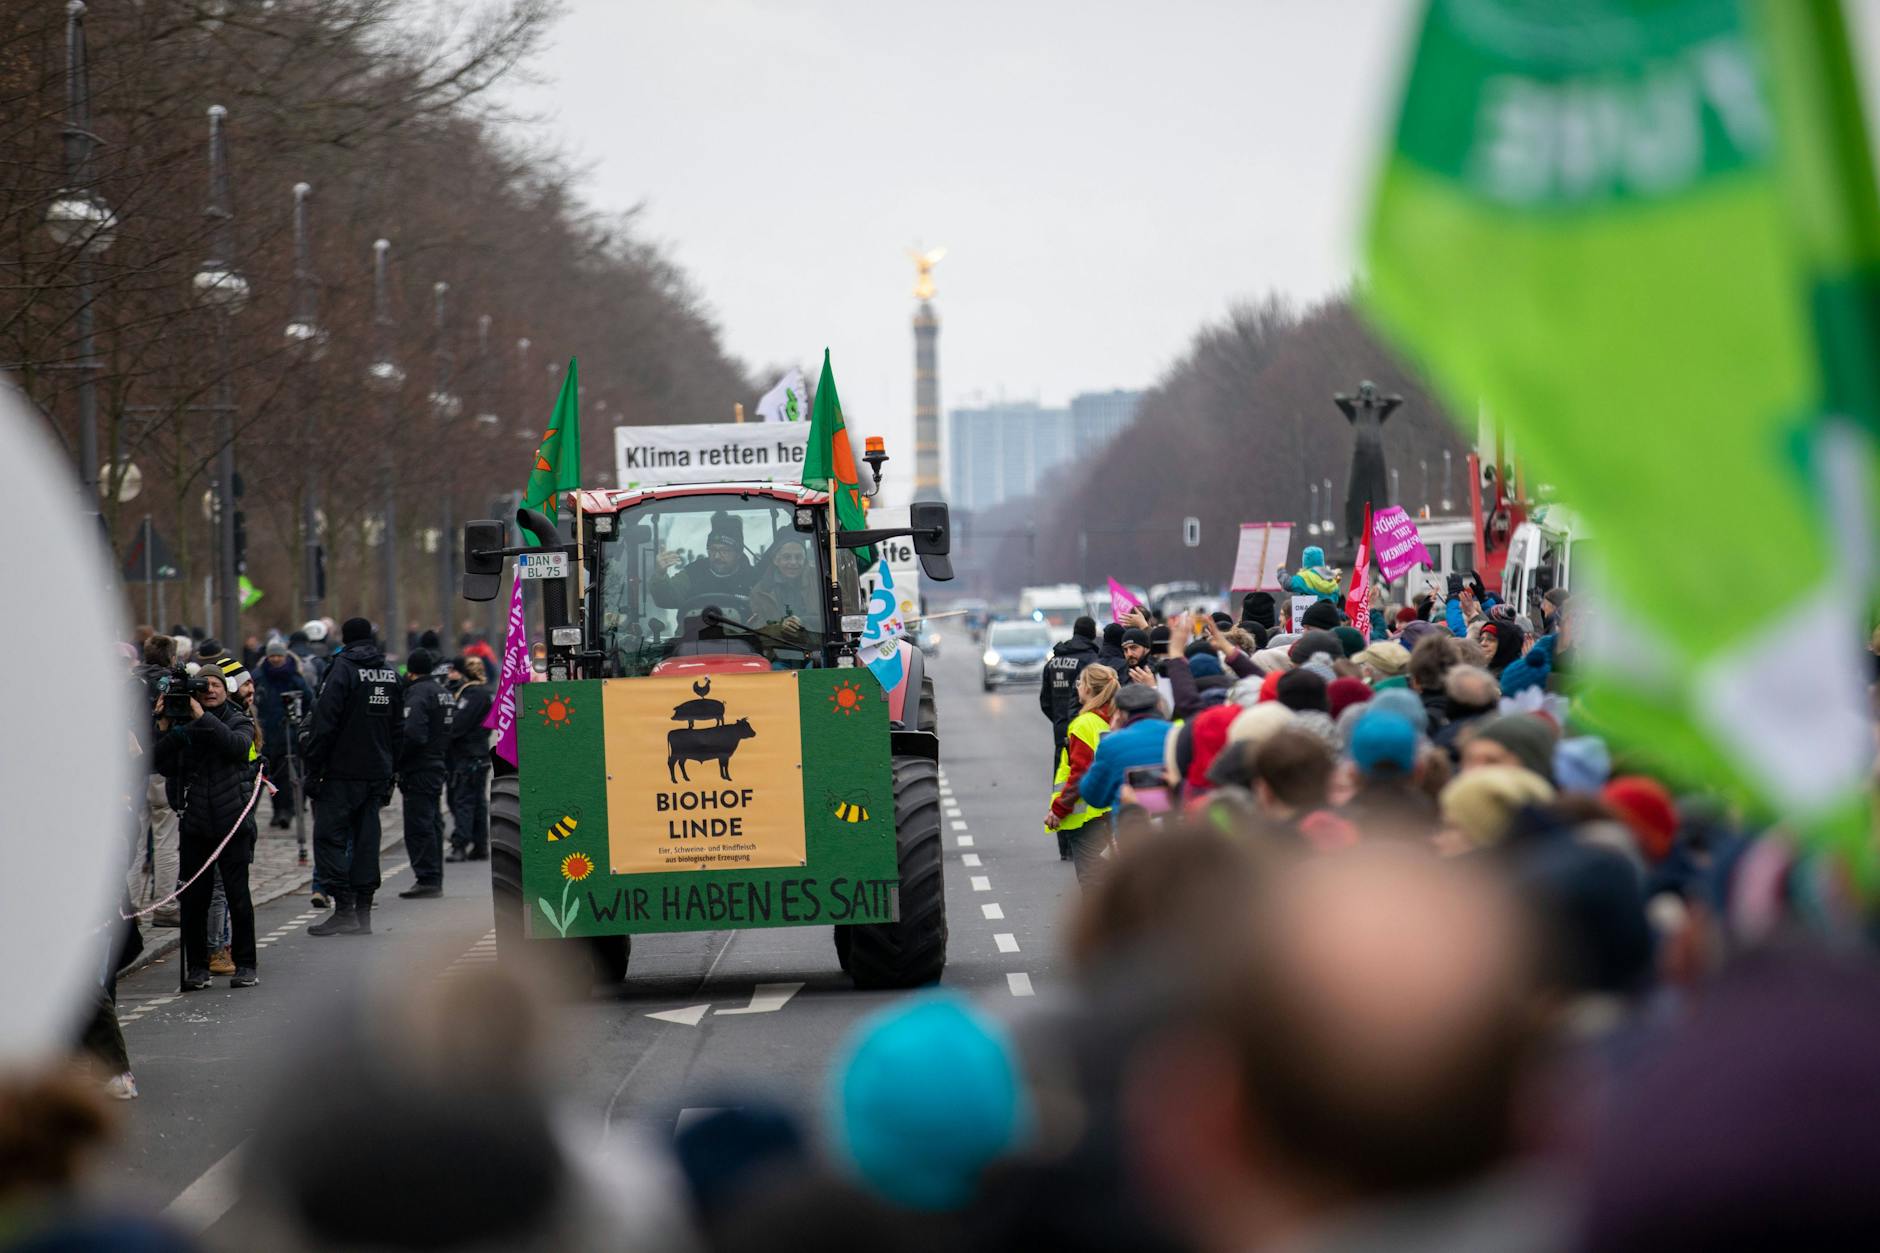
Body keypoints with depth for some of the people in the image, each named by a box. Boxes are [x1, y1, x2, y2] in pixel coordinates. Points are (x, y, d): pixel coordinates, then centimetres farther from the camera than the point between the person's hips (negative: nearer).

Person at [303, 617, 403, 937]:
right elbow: (398, 728, 17)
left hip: (343, 772, -6)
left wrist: (313, 769, -10)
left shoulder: (342, 670, -9)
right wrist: (389, 773, 21)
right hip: (377, 773, 6)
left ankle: (343, 909, -12)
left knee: (330, 837, -3)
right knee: (366, 838, 9)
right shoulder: (390, 674, 12)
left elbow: (324, 723, -14)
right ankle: (363, 912, 8)